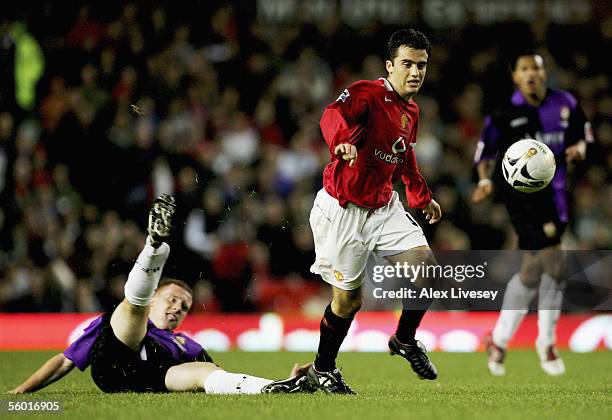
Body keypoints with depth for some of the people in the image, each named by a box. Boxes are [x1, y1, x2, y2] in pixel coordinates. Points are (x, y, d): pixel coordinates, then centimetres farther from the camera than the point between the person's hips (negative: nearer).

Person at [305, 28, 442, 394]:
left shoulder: (412, 111, 9)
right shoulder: (367, 93, -17)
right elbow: (334, 116, -38)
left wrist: (423, 197, 36)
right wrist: (342, 142, -59)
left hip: (385, 206, 7)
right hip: (344, 210, -7)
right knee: (348, 298, -1)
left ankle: (406, 341, 15)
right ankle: (322, 369, 20)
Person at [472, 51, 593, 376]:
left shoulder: (565, 104, 5)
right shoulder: (504, 113, -5)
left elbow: (583, 133, 17)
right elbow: (487, 151, 3)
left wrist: (579, 148, -5)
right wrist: (485, 179, -14)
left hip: (553, 192, 5)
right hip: (520, 188, -5)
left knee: (532, 272, 8)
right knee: (553, 265, -16)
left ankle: (499, 340, 21)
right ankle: (546, 342, -2)